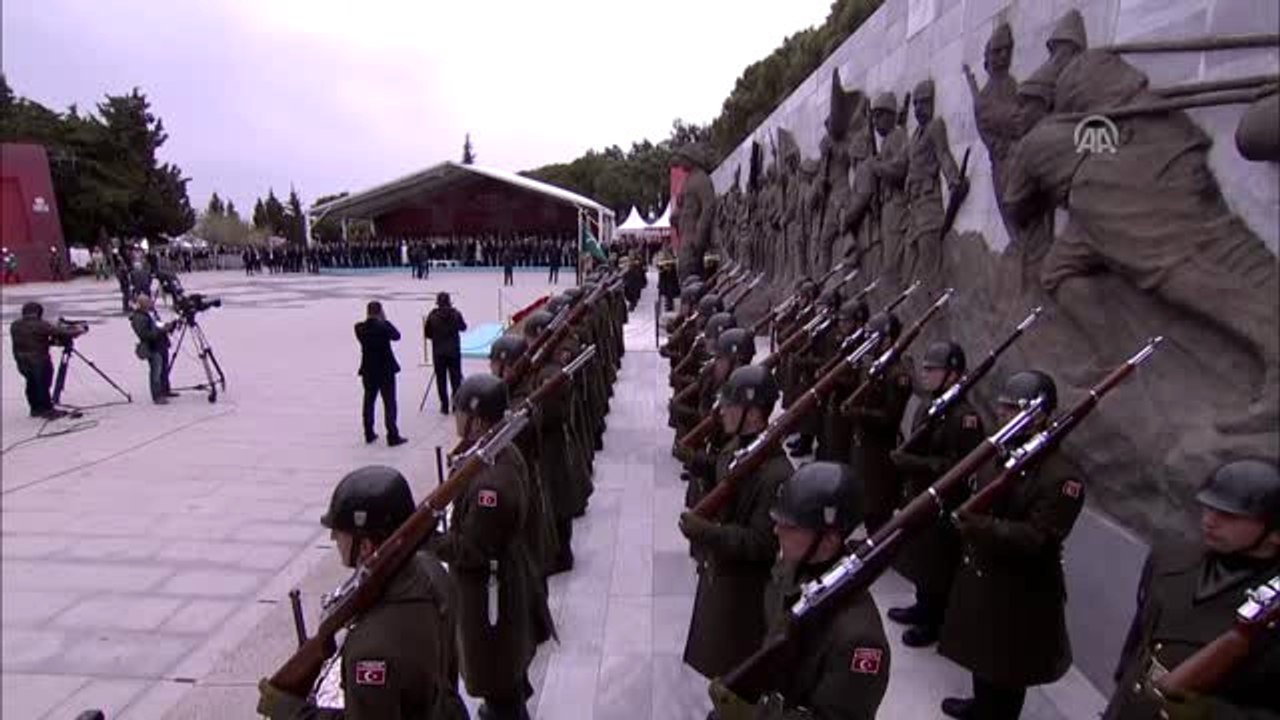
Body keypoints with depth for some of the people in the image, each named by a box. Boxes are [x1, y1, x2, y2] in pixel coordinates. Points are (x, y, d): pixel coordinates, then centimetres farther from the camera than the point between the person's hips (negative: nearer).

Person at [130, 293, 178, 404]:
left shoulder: (152, 313, 12)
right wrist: (161, 330, -28)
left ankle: (165, 391, 33)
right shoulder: (139, 318, -16)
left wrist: (168, 326, 7)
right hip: (152, 349, -10)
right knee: (156, 372, -7)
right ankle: (157, 396, -2)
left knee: (165, 369, 19)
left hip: (162, 346, 10)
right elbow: (145, 335, -24)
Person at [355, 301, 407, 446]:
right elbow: (396, 336, -2)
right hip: (385, 370, -4)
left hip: (368, 370, 4)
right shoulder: (384, 326, -17)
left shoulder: (360, 328, -6)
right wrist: (385, 321, 2)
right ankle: (393, 436, 0)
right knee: (389, 402, 1)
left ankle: (369, 433, 24)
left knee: (369, 401, 17)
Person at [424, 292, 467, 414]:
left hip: (438, 352, 0)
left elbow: (427, 333, -3)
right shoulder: (455, 314, -7)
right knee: (456, 378, 9)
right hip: (454, 351, 0)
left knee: (441, 379, 7)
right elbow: (463, 327, 8)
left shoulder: (432, 316, -8)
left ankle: (444, 406, 8)